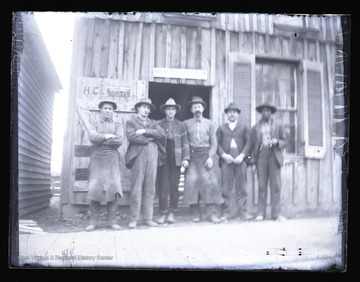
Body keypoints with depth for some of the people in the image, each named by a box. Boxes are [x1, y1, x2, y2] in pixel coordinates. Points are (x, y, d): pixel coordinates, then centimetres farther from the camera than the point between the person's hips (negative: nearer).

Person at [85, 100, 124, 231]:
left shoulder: (117, 125, 16)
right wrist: (107, 136, -9)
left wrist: (100, 139, -5)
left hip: (112, 159, 0)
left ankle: (112, 220, -1)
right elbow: (92, 137, -5)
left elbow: (119, 141, -2)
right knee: (94, 188, -6)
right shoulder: (94, 125, 17)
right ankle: (94, 221, 1)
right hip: (97, 158, 0)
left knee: (113, 188, -8)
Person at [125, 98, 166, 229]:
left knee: (150, 189, 3)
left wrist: (145, 131, -6)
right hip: (138, 156, -3)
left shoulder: (153, 123, 22)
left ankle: (148, 218, 9)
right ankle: (134, 219, 2)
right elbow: (131, 137, -9)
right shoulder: (131, 122, 11)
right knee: (136, 188, -5)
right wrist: (149, 138, -4)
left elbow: (162, 133, 2)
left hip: (152, 156, 4)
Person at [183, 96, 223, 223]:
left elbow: (214, 142, 6)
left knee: (210, 182, -8)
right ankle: (195, 213, 3)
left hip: (205, 155, 0)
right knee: (192, 182, -7)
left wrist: (211, 157, -6)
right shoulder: (186, 124, 11)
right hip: (191, 156, 0)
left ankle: (211, 213, -3)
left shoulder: (209, 124, 12)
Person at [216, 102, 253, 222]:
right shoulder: (221, 128, 17)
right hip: (226, 160, 0)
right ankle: (225, 212, 2)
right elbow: (217, 144, 7)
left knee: (241, 187, 0)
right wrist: (223, 155, -9)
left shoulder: (244, 128, 17)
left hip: (240, 160, 1)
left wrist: (242, 155, -8)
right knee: (226, 188, -3)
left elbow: (248, 143, 7)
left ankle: (242, 211, 6)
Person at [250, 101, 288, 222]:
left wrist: (277, 141, -10)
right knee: (262, 186, 0)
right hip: (261, 156, 0)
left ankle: (276, 213, 3)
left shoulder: (278, 126, 14)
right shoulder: (255, 128, 13)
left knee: (275, 186, -3)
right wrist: (253, 162, 3)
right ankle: (261, 213, 4)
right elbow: (253, 146, 9)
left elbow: (285, 142, 13)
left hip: (274, 157, 0)